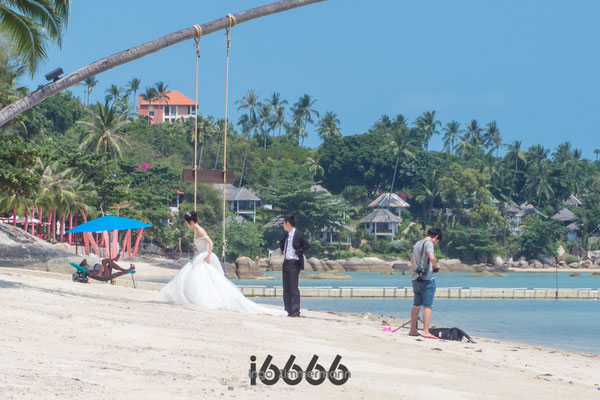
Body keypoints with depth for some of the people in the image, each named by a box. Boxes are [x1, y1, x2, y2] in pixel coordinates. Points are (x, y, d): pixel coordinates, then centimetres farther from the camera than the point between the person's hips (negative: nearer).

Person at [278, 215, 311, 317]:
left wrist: (297, 252, -15)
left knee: (293, 288, -10)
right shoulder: (286, 234, 13)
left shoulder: (298, 235, -11)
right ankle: (288, 310, 13)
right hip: (286, 262, 9)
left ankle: (295, 311, -9)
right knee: (286, 288, 8)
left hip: (294, 263, -9)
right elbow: (281, 243, 33)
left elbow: (307, 245, -21)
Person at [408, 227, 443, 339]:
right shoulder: (428, 243, -9)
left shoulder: (417, 244, 17)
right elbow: (432, 258, -25)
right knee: (428, 306, -7)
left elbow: (412, 261, 29)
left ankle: (413, 330, 21)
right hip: (427, 279, -8)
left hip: (416, 279, 8)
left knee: (416, 306, 15)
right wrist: (436, 266, -6)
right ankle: (426, 332, -13)